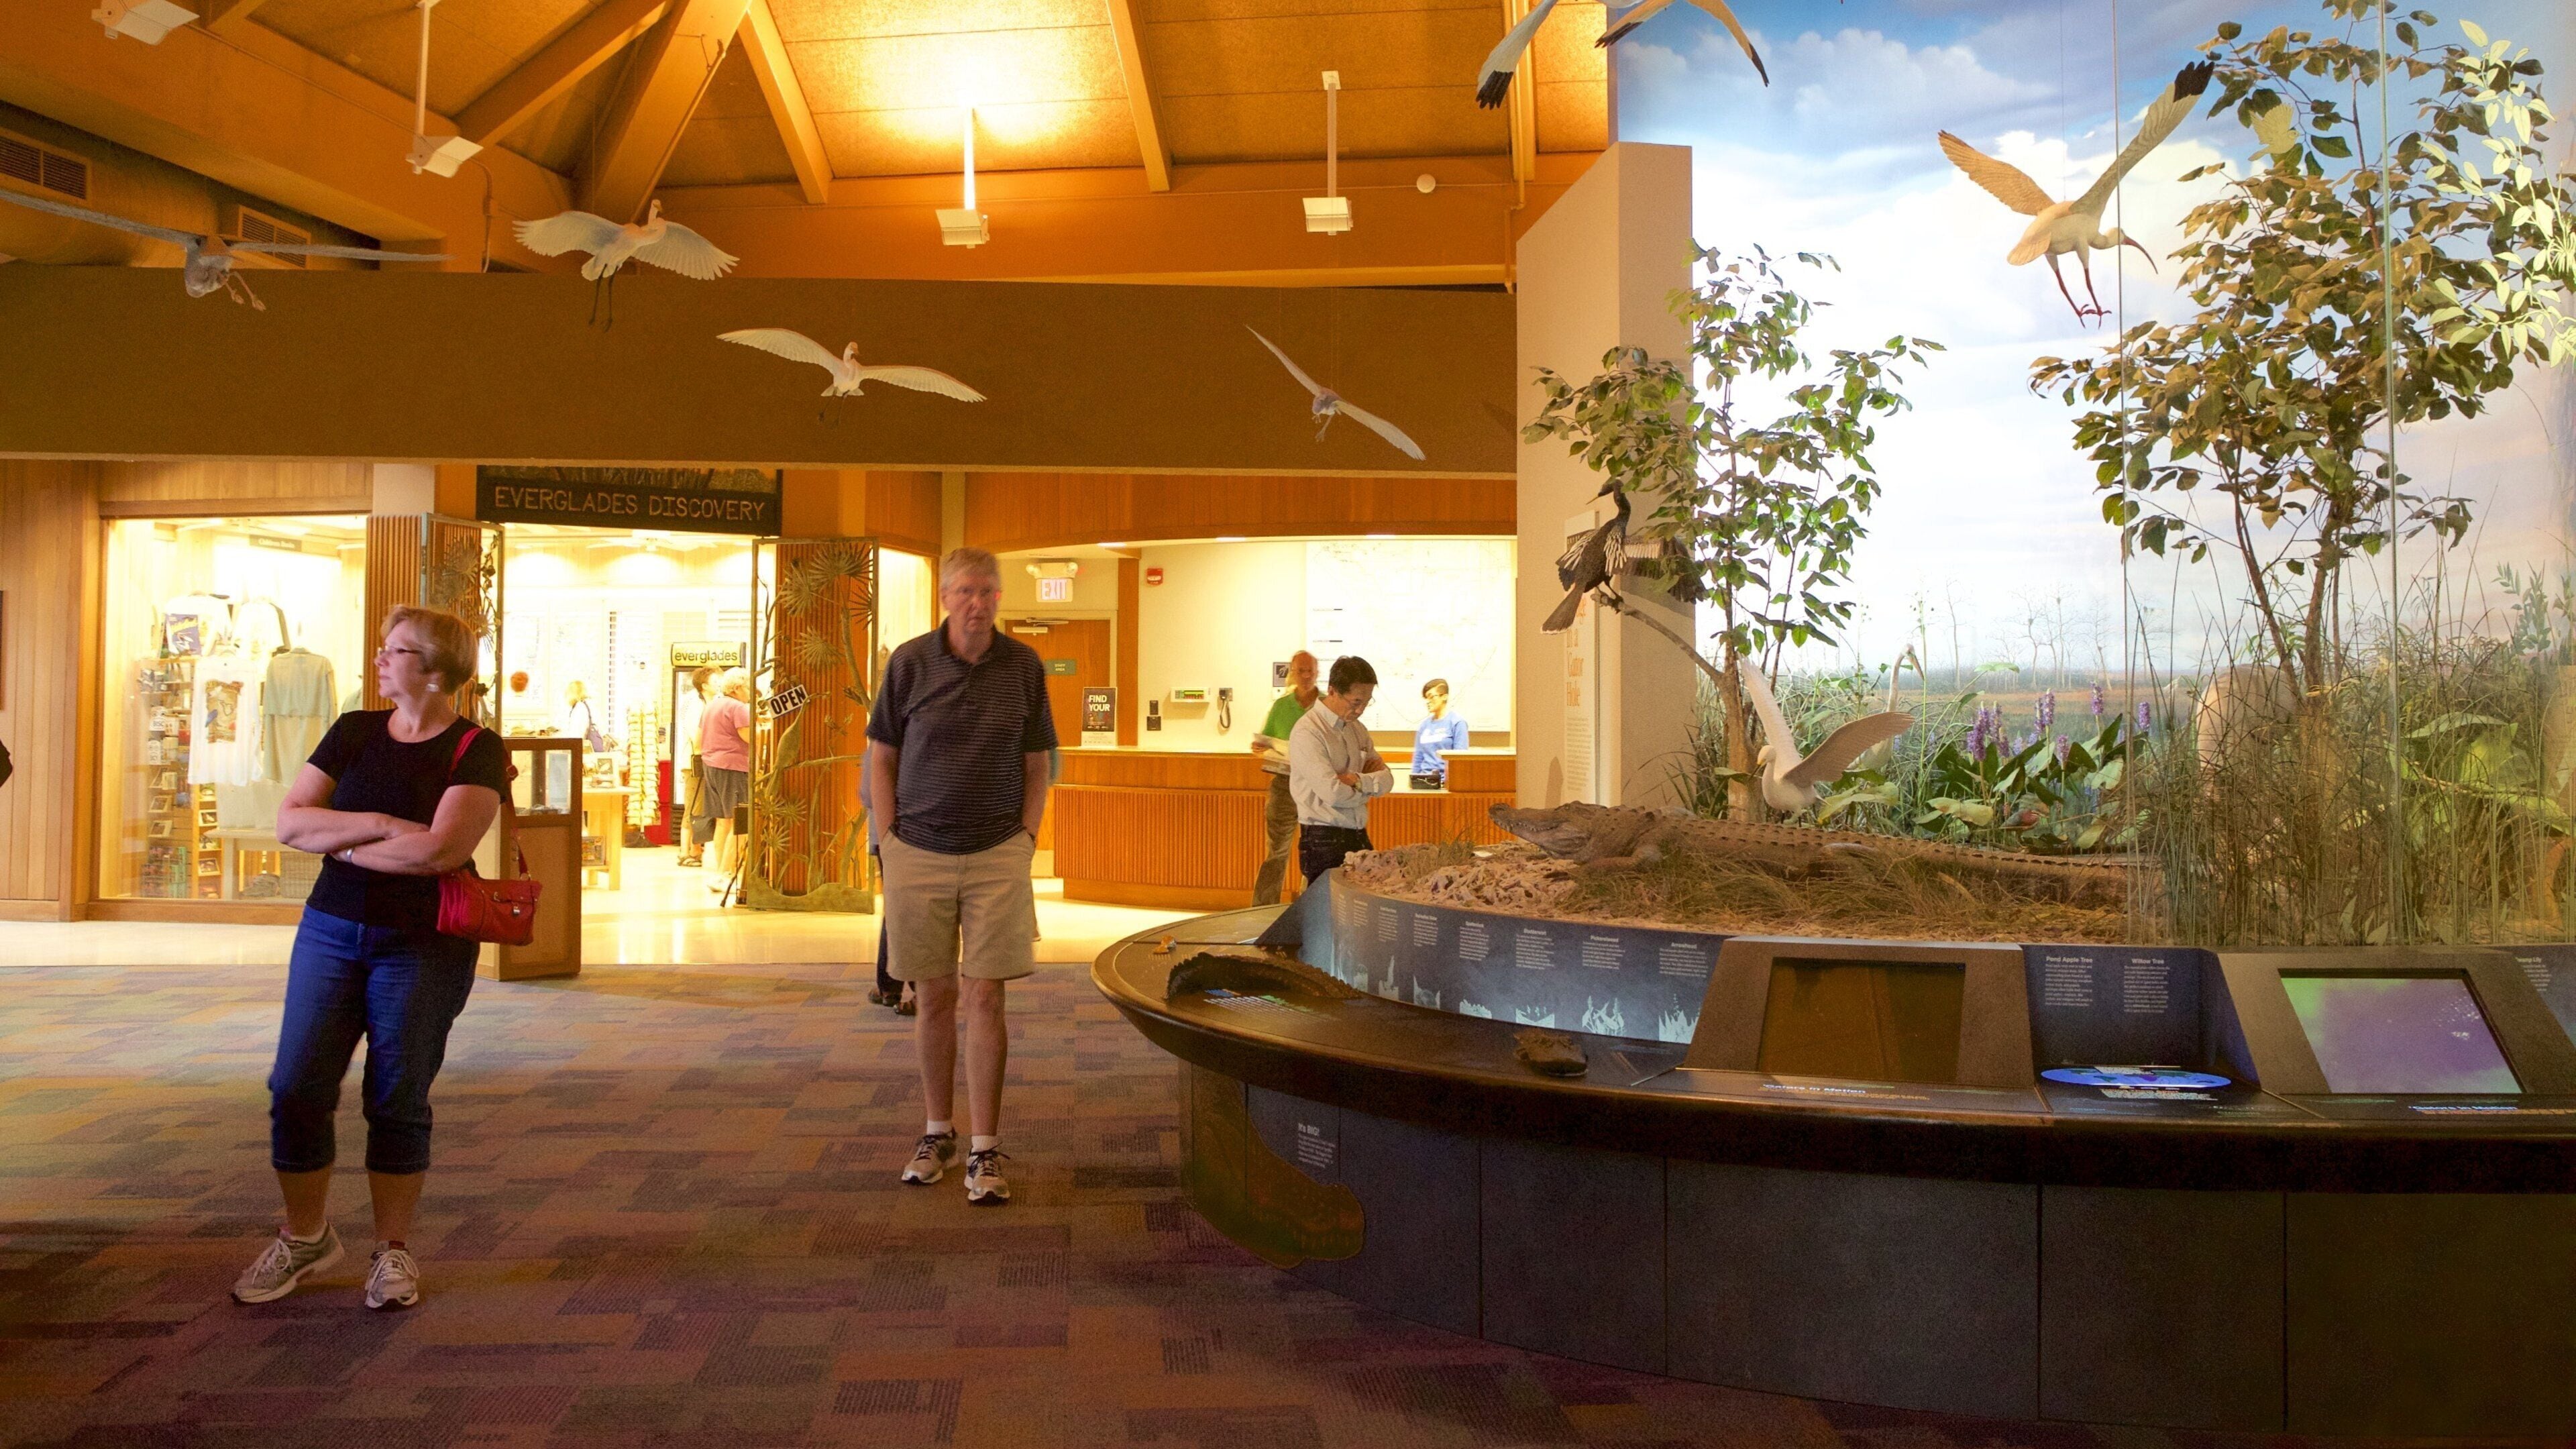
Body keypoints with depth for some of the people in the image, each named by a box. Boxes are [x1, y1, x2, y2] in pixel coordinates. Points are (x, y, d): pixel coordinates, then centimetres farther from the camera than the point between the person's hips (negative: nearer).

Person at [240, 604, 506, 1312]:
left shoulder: (476, 750, -7)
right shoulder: (354, 732, 8)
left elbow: (440, 849, -20)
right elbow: (289, 822, 1)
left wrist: (341, 843, -8)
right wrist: (378, 824, -13)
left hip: (424, 947, -4)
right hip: (331, 930, 4)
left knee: (398, 1100, 3)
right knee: (296, 1088, 3)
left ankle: (393, 1250, 18)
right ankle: (305, 1237, 23)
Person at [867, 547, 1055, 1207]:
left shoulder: (1023, 667, 2)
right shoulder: (910, 662, 0)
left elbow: (1037, 764, 9)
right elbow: (882, 758, 7)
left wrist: (1026, 839, 0)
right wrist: (889, 837, 0)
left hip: (997, 856, 0)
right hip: (919, 855, 0)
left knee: (984, 998, -2)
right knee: (934, 996, 9)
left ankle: (984, 1151, 4)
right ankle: (938, 1132, 24)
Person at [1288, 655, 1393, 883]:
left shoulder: (1357, 728, 11)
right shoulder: (1307, 733, -14)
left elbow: (1387, 780, 6)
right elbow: (1333, 793, -22)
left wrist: (1358, 780, -14)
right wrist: (1368, 787, -4)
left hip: (1359, 838, 7)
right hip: (1324, 841, -7)